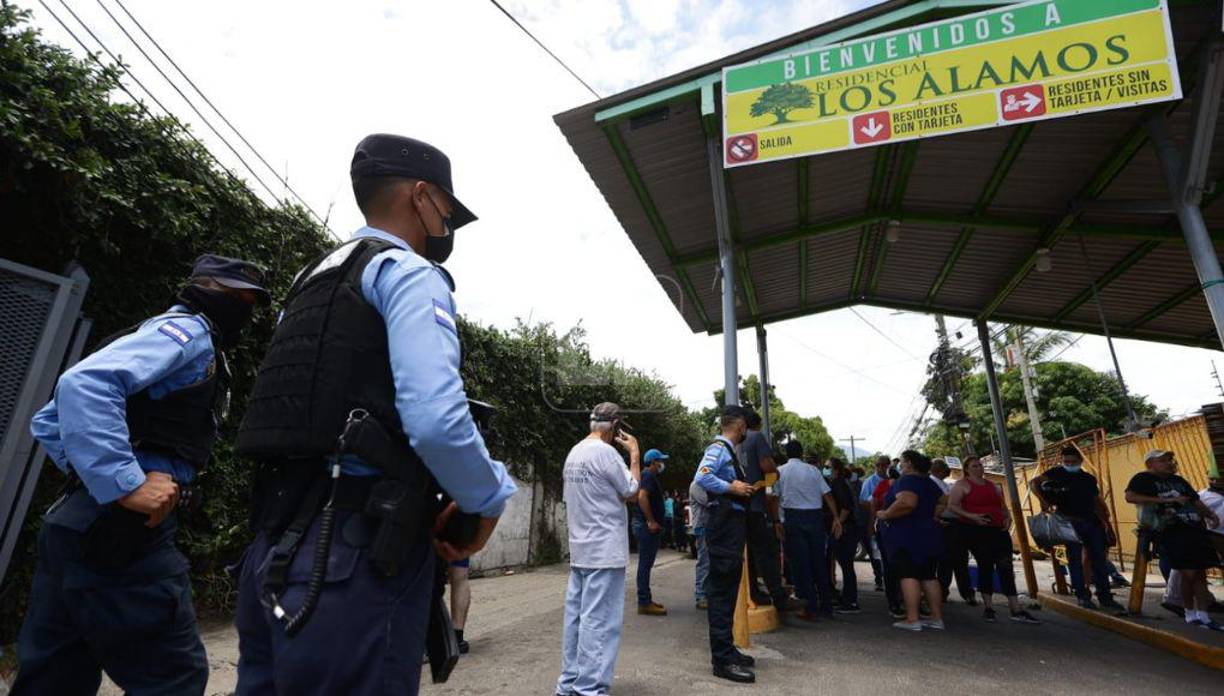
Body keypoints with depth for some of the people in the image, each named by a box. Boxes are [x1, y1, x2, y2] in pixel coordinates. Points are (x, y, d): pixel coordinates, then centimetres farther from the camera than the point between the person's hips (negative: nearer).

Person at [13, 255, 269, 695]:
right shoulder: (189, 330, -7)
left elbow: (47, 422, 26)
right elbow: (85, 383, -25)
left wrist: (93, 477, 17)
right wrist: (126, 483, -26)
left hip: (79, 525, 10)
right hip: (120, 531, -10)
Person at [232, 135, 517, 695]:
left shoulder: (317, 280, 20)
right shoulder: (408, 272, -7)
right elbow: (437, 421, -24)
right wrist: (488, 501, -6)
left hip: (274, 546, 9)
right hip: (357, 552, -9)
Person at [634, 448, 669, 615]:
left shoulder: (650, 476, 19)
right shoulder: (648, 475, -13)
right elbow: (642, 497, -27)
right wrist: (651, 521, -24)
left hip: (647, 525, 11)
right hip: (646, 525, -11)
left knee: (646, 564, 14)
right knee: (645, 564, -6)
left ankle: (646, 600, 21)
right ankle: (644, 603, -2)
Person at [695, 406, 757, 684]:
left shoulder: (727, 450, 16)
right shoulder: (718, 448, -13)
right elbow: (701, 477, -27)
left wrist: (743, 486, 12)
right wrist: (732, 487, -20)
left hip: (733, 524, 10)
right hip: (724, 523, -10)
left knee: (727, 589, 17)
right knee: (721, 590, -5)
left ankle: (726, 650, 28)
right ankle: (723, 660, 3)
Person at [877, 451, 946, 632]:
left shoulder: (907, 480, -15)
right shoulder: (929, 482, 15)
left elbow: (907, 503, -31)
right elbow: (944, 501, 30)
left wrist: (885, 514, -20)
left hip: (906, 536, -9)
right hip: (929, 534, 9)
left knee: (907, 574, -7)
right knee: (929, 575, 13)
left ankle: (912, 619, -10)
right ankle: (937, 618, 17)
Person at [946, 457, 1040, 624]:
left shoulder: (993, 486, 20)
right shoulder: (962, 484, 0)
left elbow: (1002, 506, 27)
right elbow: (952, 506, -9)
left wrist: (1007, 517, 6)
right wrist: (972, 516, -21)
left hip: (998, 529, 5)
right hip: (975, 530, -5)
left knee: (1006, 567, -2)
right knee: (985, 566, -3)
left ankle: (1016, 610, 0)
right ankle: (988, 608, 8)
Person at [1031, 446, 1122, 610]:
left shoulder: (1089, 479, 14)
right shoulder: (1058, 473, 0)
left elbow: (1098, 502, 20)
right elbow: (1034, 483, -9)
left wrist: (1106, 523, 14)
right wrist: (1042, 500, -21)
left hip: (1092, 523, 5)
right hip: (1071, 523, -5)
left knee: (1099, 560, 8)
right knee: (1075, 560, -1)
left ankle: (1105, 597, 17)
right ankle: (1082, 596, 5)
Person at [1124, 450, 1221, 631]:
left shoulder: (1178, 480, 23)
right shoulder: (1143, 478, -2)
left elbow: (1196, 501, 26)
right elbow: (1130, 497, -16)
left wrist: (1211, 515, 5)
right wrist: (1165, 500, -16)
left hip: (1196, 529, 7)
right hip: (1171, 532, -7)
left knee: (1201, 573, 5)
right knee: (1189, 573, -11)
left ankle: (1202, 616, 12)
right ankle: (1190, 614, 7)